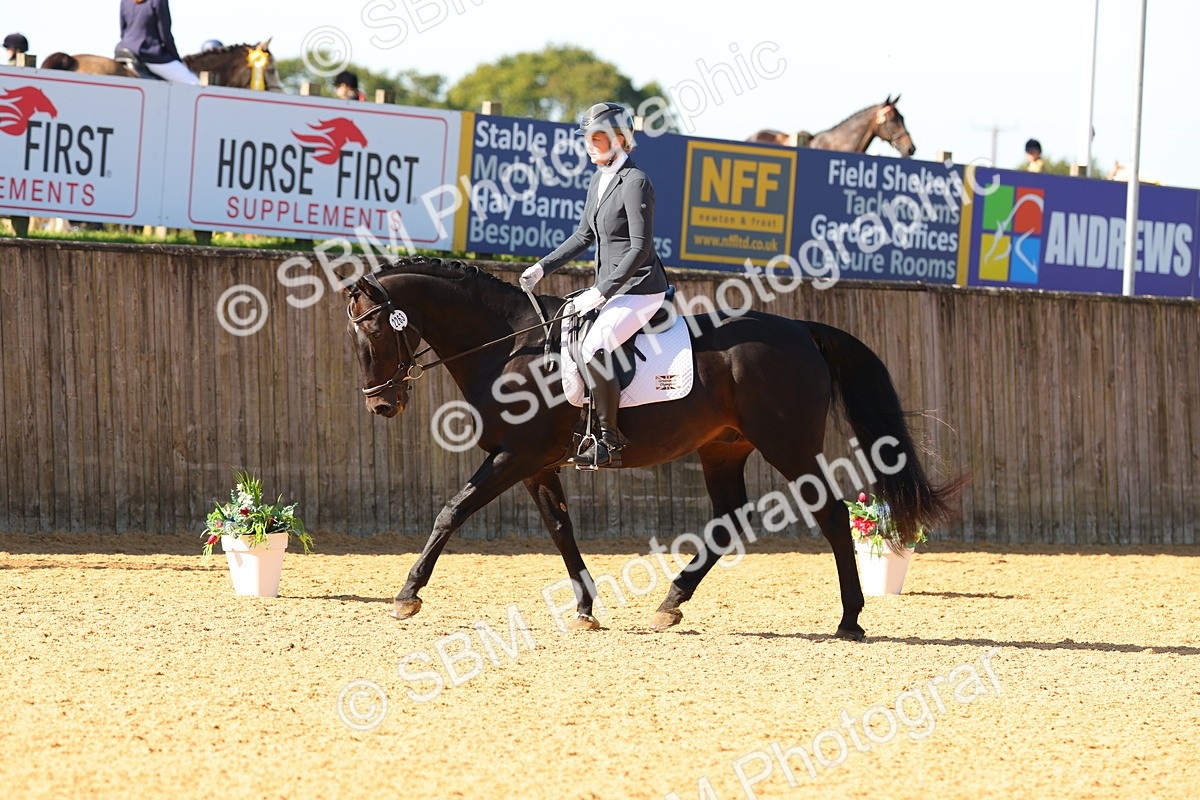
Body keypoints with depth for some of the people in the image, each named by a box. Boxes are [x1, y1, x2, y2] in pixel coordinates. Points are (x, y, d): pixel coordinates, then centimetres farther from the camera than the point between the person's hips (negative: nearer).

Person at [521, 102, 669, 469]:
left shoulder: (635, 183, -17)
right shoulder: (599, 180, 11)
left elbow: (640, 248, -21)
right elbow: (584, 235, 22)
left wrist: (600, 293, -23)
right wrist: (543, 268, 13)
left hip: (640, 288, -10)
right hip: (610, 286, 10)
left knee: (593, 348, -27)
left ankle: (610, 442, -19)